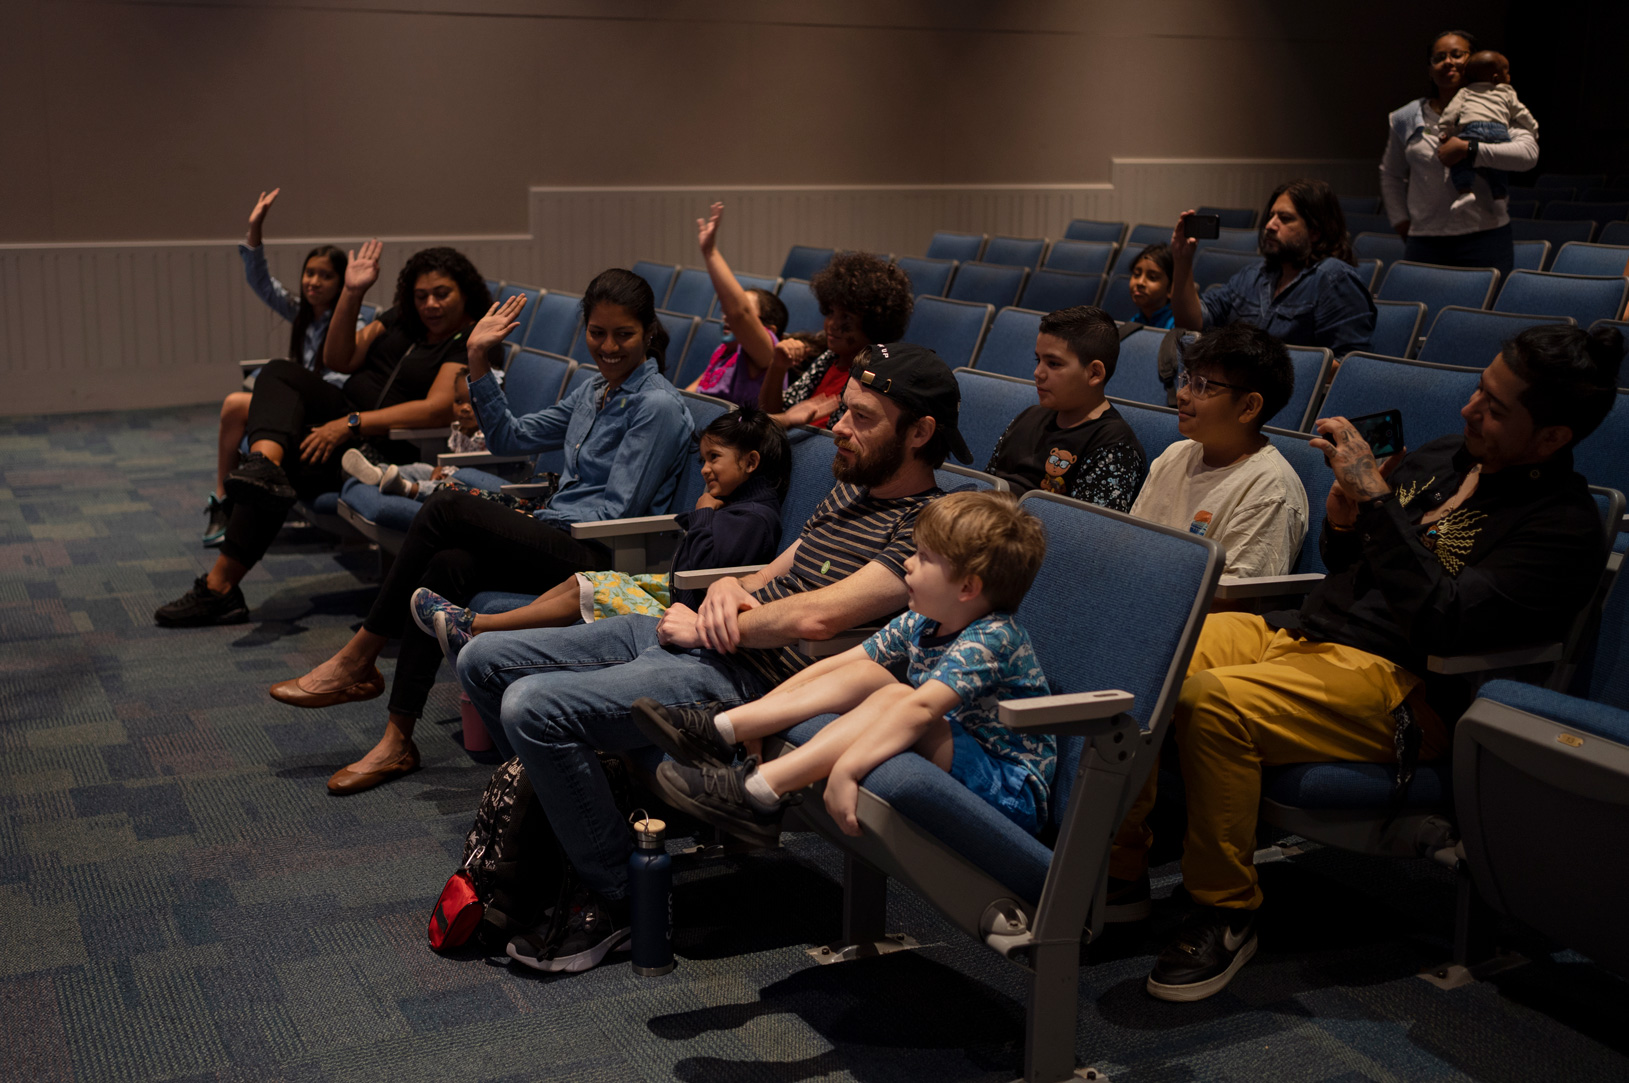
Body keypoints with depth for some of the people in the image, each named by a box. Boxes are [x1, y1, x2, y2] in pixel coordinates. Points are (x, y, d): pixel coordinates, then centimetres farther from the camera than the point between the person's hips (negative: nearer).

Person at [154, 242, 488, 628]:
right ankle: (264, 463, -47)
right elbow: (338, 360, 11)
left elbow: (438, 409, -22)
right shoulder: (403, 318, 15)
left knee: (296, 462, -27)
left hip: (385, 445, -8)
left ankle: (220, 586, -22)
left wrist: (351, 424, -24)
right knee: (279, 373, -16)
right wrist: (352, 294, -1)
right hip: (345, 415, 8)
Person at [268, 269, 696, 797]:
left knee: (447, 508, -22)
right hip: (553, 545, 8)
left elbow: (617, 509, -11)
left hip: (596, 556, -8)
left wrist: (529, 519, -9)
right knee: (449, 566, -23)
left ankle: (356, 662, -11)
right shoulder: (594, 392, 20)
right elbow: (511, 437, 25)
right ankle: (397, 742, -21)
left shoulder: (659, 406, -7)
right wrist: (480, 362, 16)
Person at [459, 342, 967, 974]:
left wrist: (706, 628, -10)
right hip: (680, 632, 10)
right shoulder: (851, 491, 19)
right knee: (483, 662, 6)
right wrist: (728, 589, 0)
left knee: (534, 705, -26)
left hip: (748, 679, -10)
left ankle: (616, 900, -9)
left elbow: (815, 618, -22)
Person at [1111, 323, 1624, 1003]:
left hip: (1397, 688, -8)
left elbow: (1441, 621, -21)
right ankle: (1122, 867, -5)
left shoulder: (1565, 525, -7)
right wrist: (1344, 516, 3)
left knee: (1213, 701, -33)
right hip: (1299, 630, 8)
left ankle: (1227, 912, -16)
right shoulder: (1437, 462, 16)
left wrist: (1377, 497, -21)